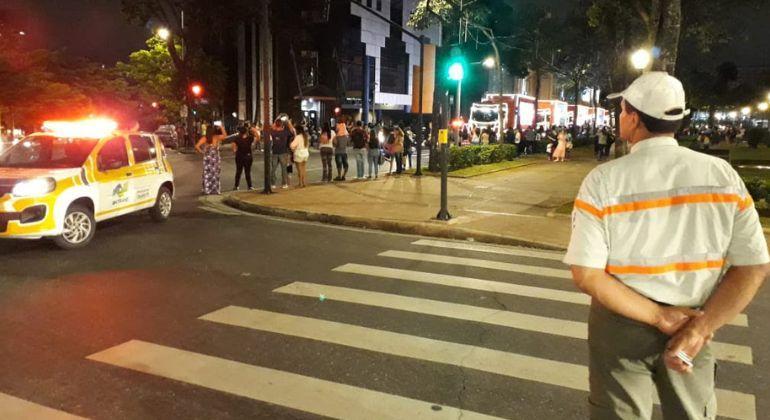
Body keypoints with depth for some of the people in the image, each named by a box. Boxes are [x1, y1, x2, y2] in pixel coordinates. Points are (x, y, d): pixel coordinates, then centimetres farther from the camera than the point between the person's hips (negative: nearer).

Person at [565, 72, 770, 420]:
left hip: (622, 323, -2)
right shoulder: (723, 175, -9)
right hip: (692, 324, 3)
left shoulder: (603, 180, -17)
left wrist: (660, 316, -14)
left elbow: (586, 274, -20)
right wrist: (699, 329, -12)